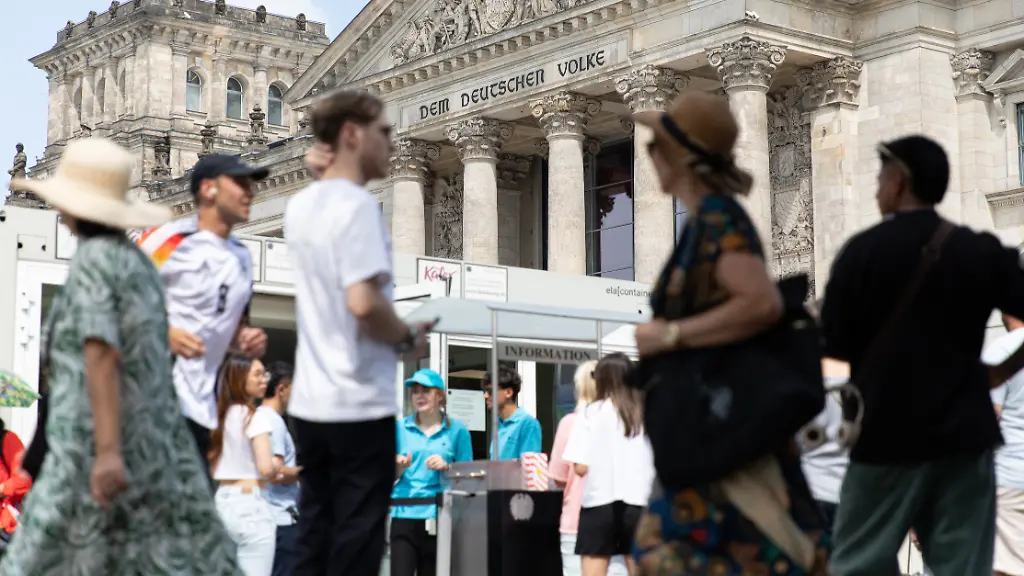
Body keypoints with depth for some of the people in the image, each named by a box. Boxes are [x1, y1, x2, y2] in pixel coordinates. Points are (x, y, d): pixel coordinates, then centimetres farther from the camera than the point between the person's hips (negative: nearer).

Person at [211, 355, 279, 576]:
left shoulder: (222, 415, 12)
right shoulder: (257, 416, -11)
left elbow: (211, 465, 15)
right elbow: (265, 467, -19)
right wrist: (276, 469, 1)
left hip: (222, 502, 8)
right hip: (250, 505, -8)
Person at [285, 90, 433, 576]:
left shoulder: (300, 206, 10)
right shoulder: (357, 204, -16)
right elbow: (363, 302, -27)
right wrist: (409, 338, -7)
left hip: (309, 401, 8)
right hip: (359, 405, -8)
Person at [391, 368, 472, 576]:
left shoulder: (457, 430, 4)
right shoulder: (400, 427, 8)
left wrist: (446, 467, -12)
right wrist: (399, 468, -11)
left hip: (439, 516, 0)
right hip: (405, 514, 0)